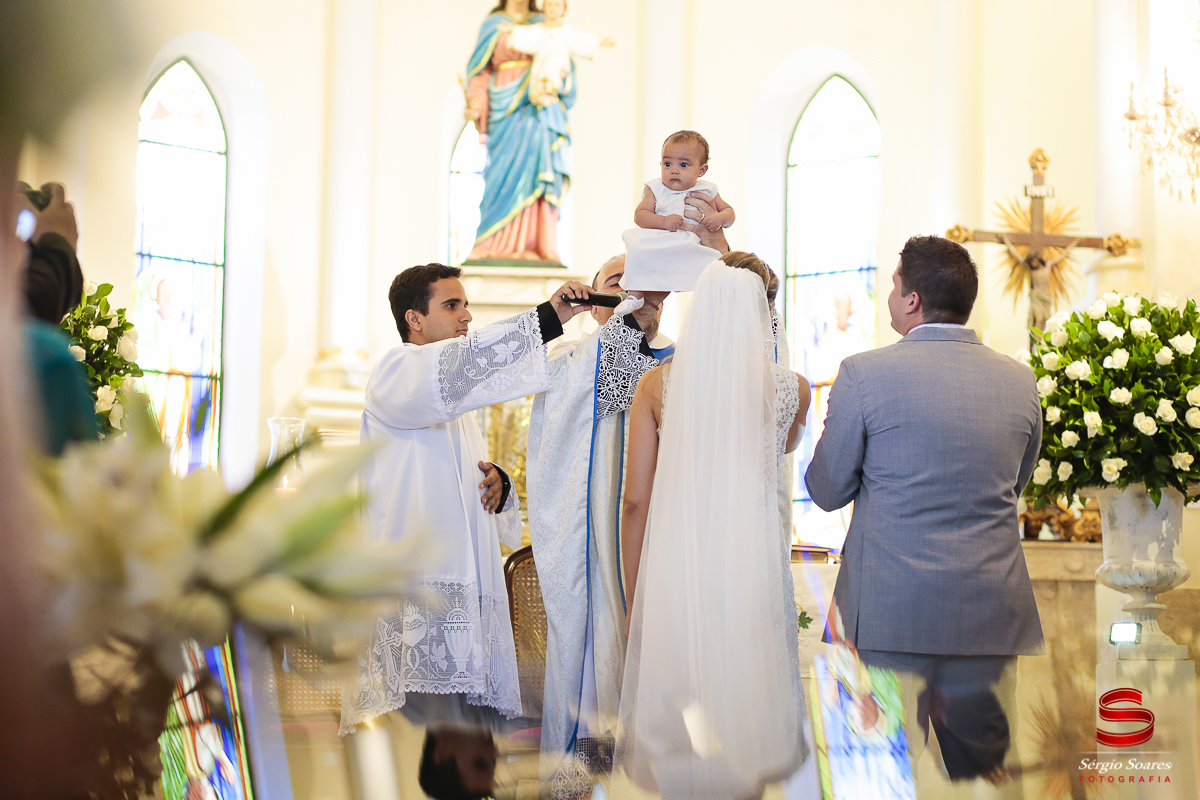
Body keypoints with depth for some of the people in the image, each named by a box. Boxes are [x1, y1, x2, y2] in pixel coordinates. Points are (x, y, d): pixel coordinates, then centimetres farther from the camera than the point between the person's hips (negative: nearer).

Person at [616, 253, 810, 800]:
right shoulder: (791, 389, -2)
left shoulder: (658, 385, -3)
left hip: (674, 564, 0)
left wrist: (635, 598, 5)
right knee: (748, 694, 11)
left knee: (674, 700, 9)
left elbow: (635, 500, -2)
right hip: (755, 563, 0)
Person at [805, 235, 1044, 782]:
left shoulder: (864, 373, -9)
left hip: (892, 610, -3)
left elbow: (826, 490, 0)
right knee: (980, 761, 16)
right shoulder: (1020, 380, 4)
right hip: (991, 610, 4)